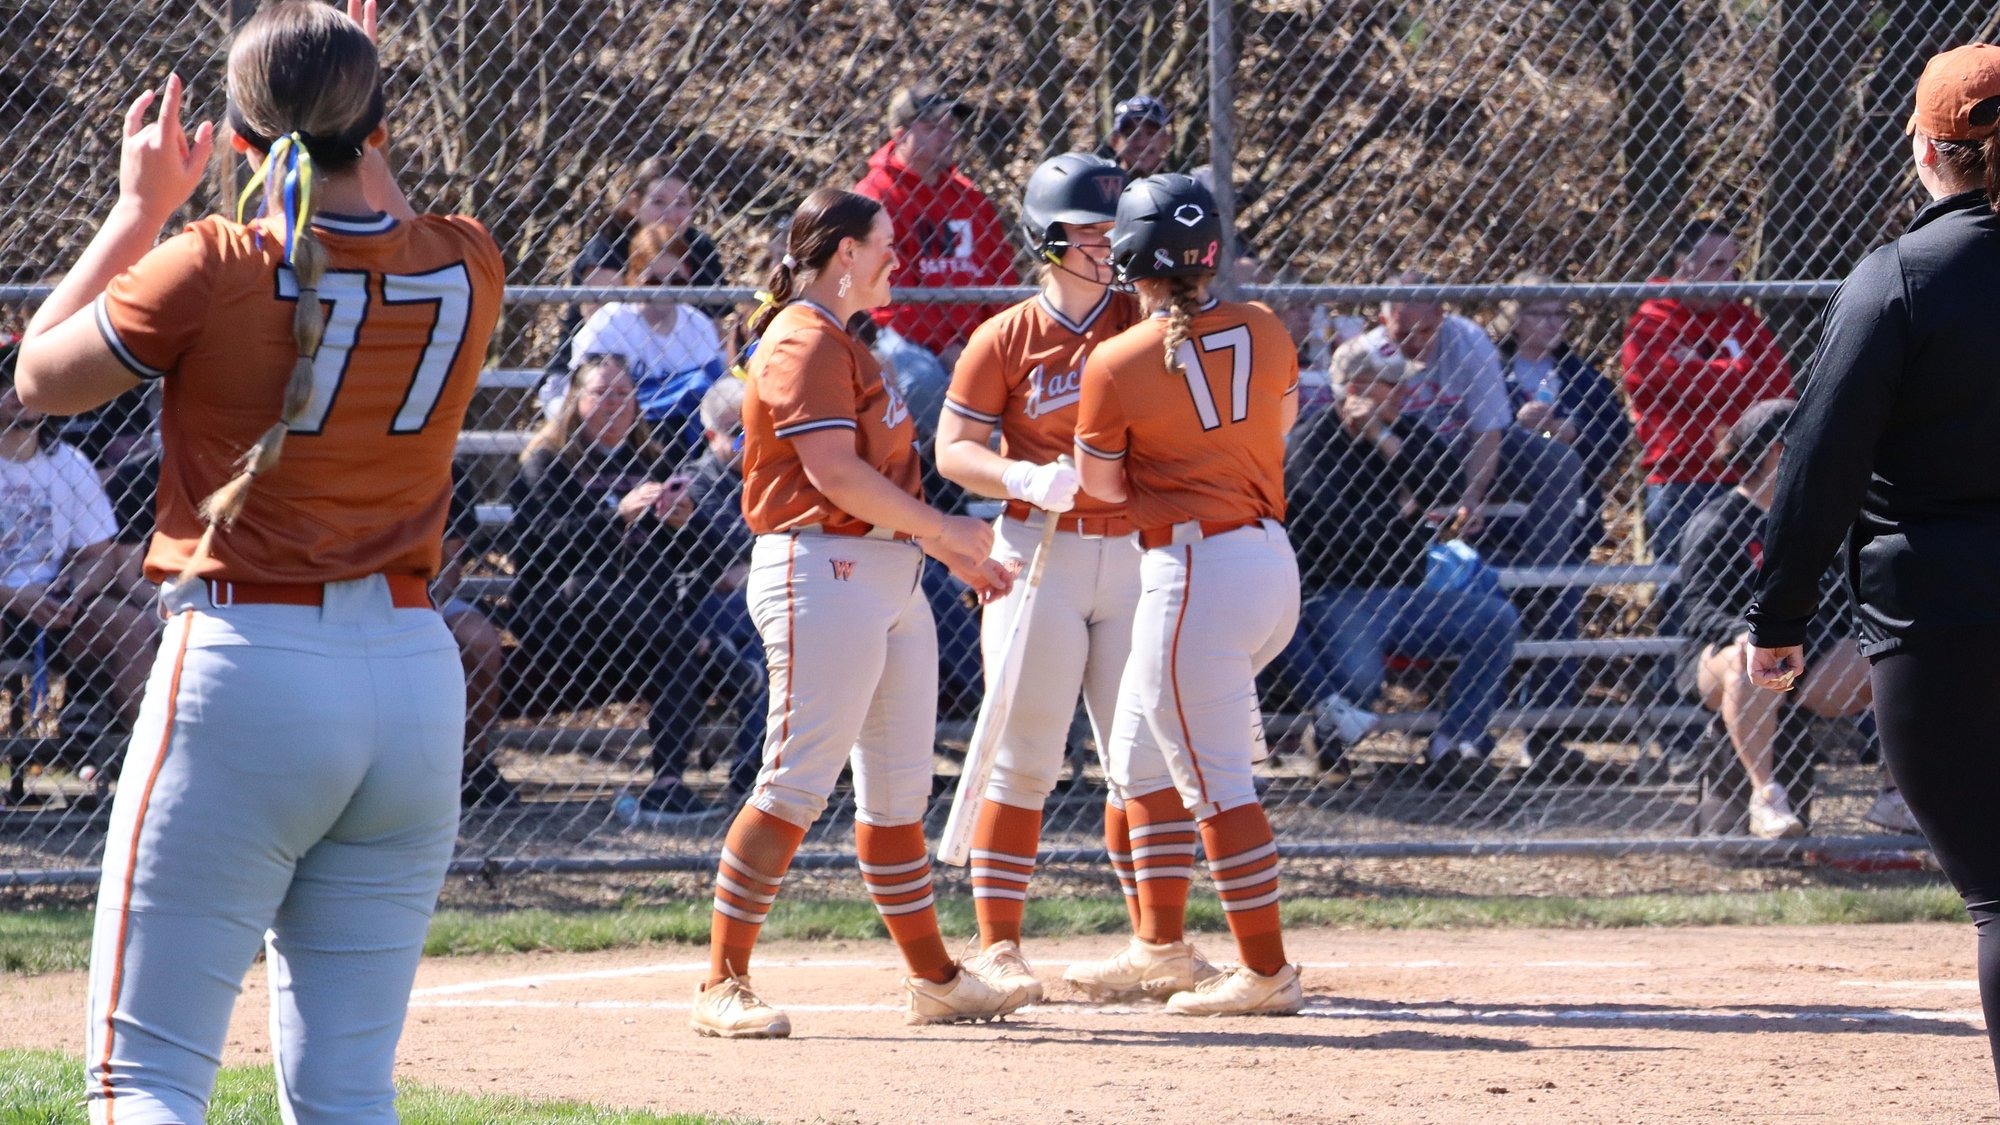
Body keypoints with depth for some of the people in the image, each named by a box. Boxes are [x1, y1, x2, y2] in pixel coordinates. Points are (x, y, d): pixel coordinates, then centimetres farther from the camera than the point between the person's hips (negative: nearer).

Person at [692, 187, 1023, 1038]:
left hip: (889, 576, 10)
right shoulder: (806, 342, -11)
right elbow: (834, 473, -20)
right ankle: (722, 983, -12)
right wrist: (943, 528, -13)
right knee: (797, 784, -13)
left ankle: (933, 978, 20)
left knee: (900, 788, 13)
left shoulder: (842, 344, 21)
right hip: (825, 574, -10)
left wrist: (952, 553, 21)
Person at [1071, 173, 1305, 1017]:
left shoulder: (1116, 363, -13)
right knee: (1140, 754, 22)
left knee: (1215, 781, -3)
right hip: (1272, 560, 8)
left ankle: (1265, 971, -4)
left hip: (1193, 573, -8)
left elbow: (1103, 483, -3)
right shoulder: (1263, 332, 3)